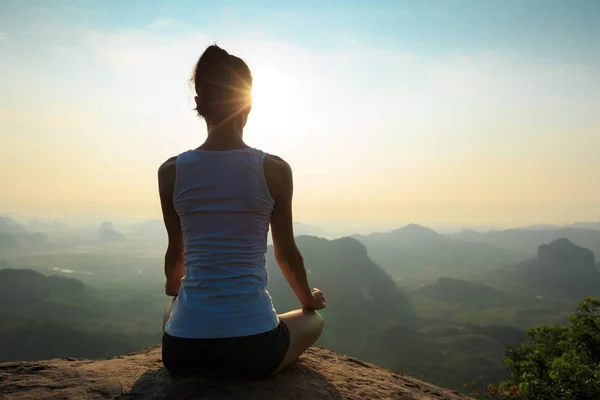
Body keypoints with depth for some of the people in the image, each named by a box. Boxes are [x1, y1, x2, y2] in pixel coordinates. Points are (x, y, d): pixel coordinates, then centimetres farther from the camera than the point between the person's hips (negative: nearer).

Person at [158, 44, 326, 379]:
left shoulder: (171, 171, -2)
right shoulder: (275, 169, -7)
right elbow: (286, 252, 4)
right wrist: (307, 298, 26)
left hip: (184, 350, 4)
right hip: (254, 348, -3)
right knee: (313, 320, 31)